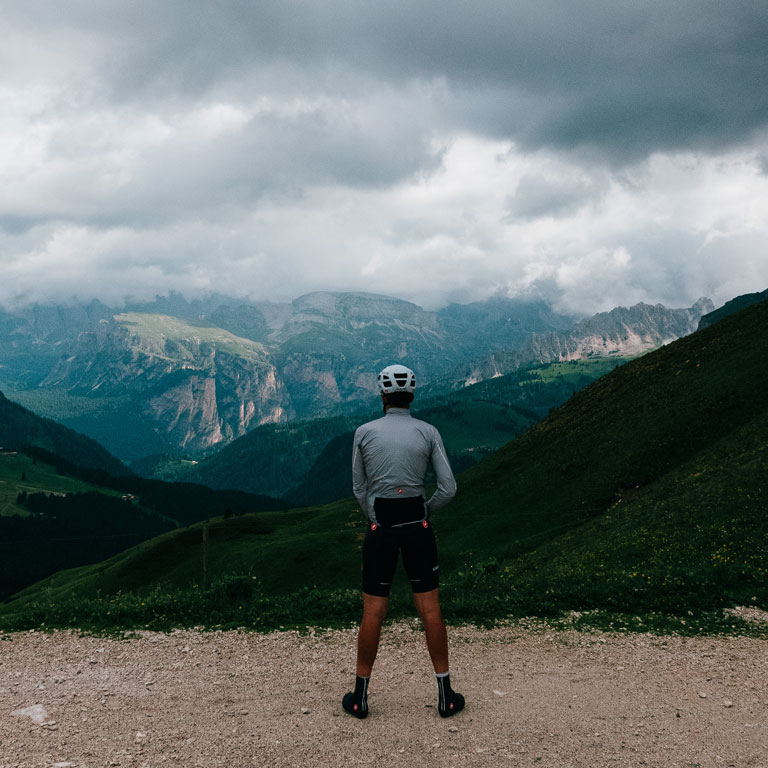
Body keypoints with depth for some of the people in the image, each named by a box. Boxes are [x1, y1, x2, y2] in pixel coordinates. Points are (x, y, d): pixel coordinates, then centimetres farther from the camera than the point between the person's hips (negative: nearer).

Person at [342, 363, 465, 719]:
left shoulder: (364, 433, -1)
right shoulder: (428, 432, -1)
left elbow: (359, 489, 5)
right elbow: (448, 488, -2)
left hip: (379, 527, 0)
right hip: (417, 525, 0)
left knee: (373, 611, 7)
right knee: (429, 608, 8)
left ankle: (360, 696, 16)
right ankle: (445, 694, 14)